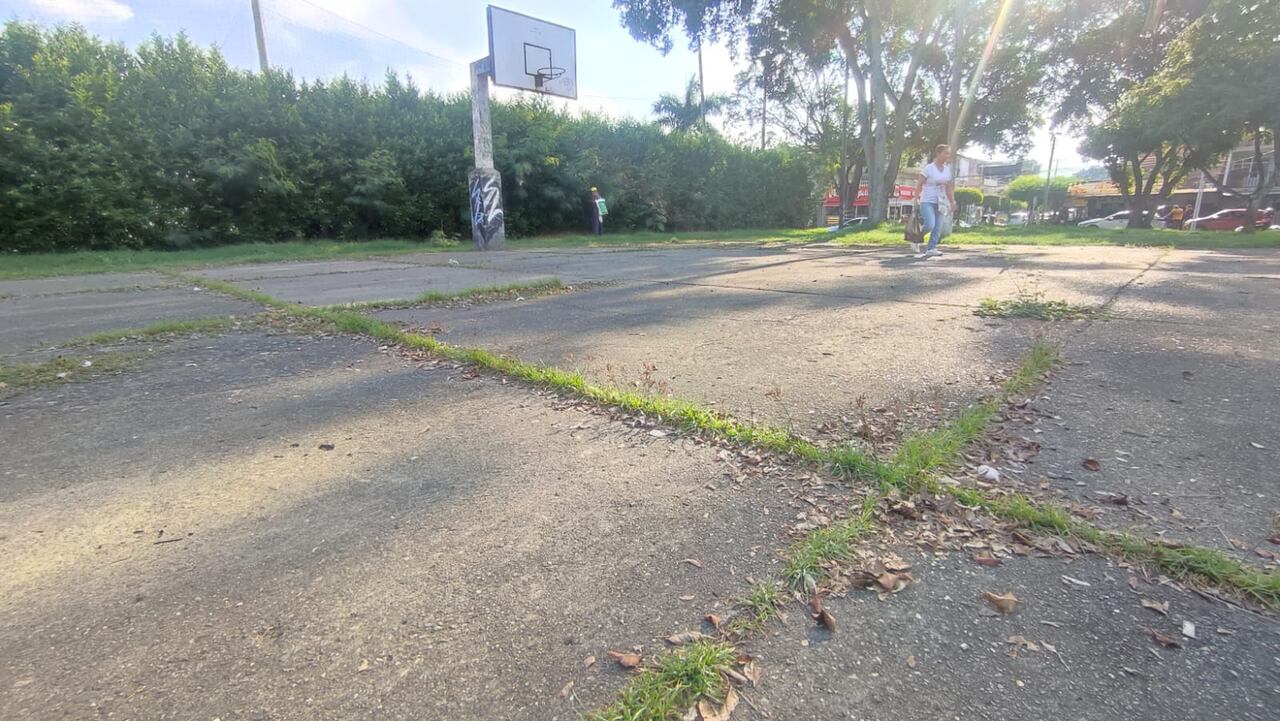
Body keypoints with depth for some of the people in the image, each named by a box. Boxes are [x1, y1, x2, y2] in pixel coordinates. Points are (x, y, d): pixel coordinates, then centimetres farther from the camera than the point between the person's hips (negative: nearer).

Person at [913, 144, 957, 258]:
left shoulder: (948, 169, 10)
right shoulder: (928, 168, -6)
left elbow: (949, 187, 14)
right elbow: (919, 185, -6)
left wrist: (952, 202, 7)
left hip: (940, 202, 6)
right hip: (927, 202, -6)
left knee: (938, 227, -3)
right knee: (930, 225, -20)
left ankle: (931, 249, 1)